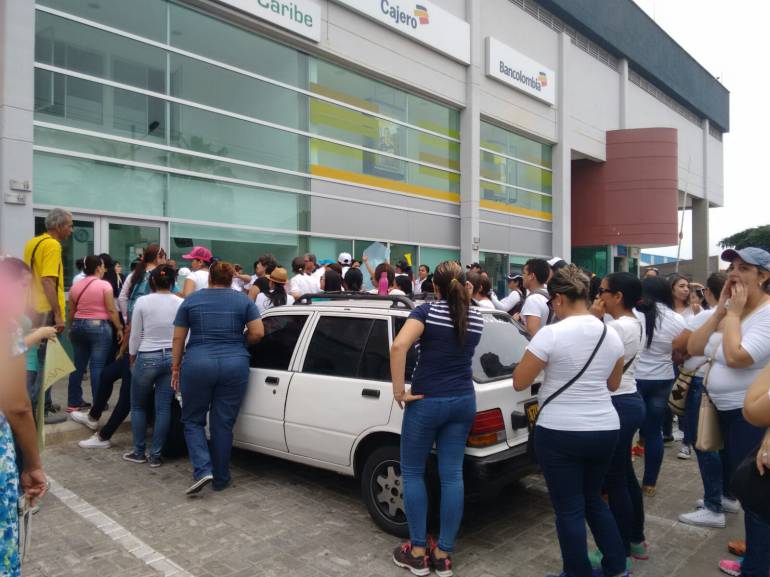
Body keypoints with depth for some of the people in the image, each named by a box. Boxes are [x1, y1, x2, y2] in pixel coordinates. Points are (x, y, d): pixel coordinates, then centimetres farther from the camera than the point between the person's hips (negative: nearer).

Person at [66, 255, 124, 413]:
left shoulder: (75, 287, 8)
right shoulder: (105, 285, -9)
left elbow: (72, 312, 14)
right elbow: (111, 310, -11)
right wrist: (119, 328, -4)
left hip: (78, 326, 6)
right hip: (99, 327, -6)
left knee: (78, 365, 12)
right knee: (98, 366, -3)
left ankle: (74, 402, 17)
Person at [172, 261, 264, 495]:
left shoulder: (192, 300, 5)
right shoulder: (243, 300, 5)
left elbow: (178, 338, 5)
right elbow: (257, 333, -2)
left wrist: (176, 366, 13)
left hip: (198, 365, -1)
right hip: (234, 366, 1)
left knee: (193, 420, 14)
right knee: (223, 424, 10)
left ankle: (202, 470, -2)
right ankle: (221, 478, 18)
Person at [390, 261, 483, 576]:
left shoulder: (427, 311, -10)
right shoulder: (477, 318, 4)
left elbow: (399, 346, -25)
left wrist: (399, 390, -17)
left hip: (427, 402, -4)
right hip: (463, 401, 5)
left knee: (412, 472, 10)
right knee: (452, 475, 8)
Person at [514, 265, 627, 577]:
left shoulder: (551, 334, -16)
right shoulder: (612, 334, 3)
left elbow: (519, 382, -9)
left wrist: (548, 365, 7)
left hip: (560, 432, -6)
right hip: (605, 429, 6)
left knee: (569, 508, 8)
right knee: (594, 499, 24)